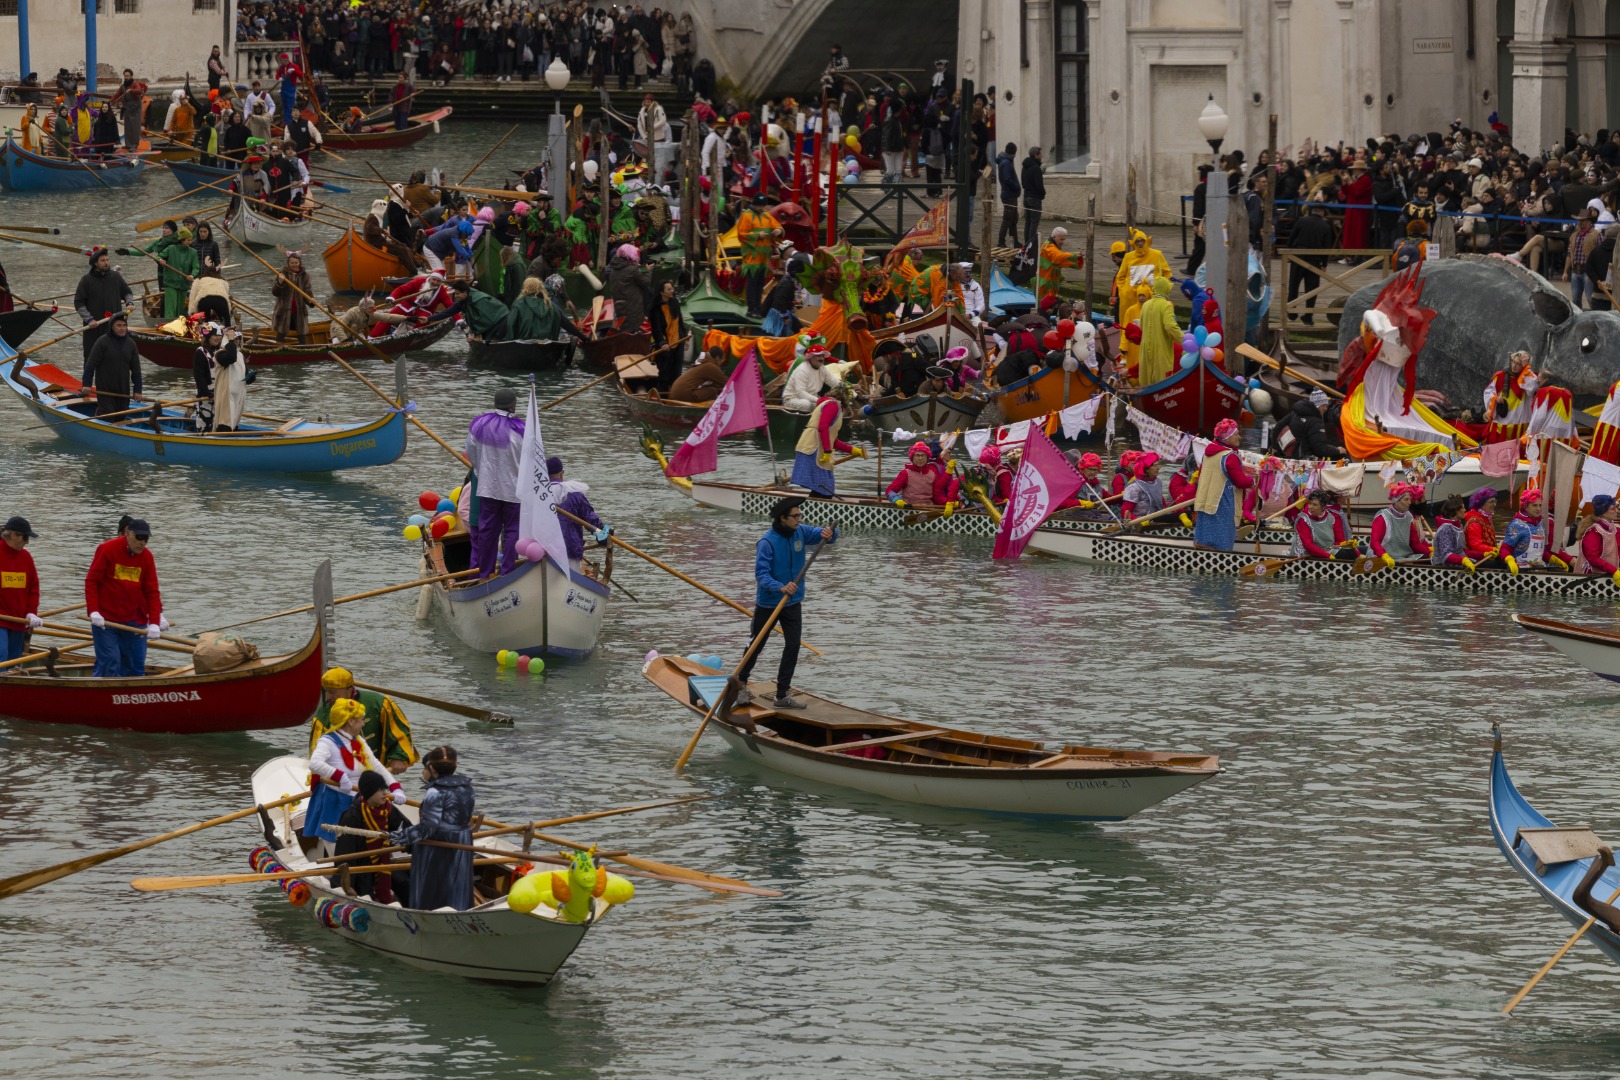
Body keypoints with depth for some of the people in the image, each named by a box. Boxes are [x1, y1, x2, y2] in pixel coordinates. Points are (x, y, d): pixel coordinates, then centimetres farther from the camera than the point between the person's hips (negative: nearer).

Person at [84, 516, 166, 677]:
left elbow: (152, 591, 3)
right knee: (109, 665, -8)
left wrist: (154, 623, -6)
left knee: (136, 667, 4)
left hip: (135, 622, 4)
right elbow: (91, 582, -6)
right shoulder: (107, 549, -7)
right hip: (105, 621, -4)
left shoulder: (146, 557, 4)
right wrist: (93, 612, -16)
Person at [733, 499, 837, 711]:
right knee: (756, 645, 10)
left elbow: (830, 536, 1)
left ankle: (783, 695, 5)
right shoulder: (767, 542, -23)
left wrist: (829, 534, -24)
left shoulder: (801, 532, -4)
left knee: (793, 646, -1)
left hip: (793, 603, 5)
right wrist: (780, 588, -44)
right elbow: (761, 574, -28)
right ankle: (740, 684, 32)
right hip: (768, 603, -5)